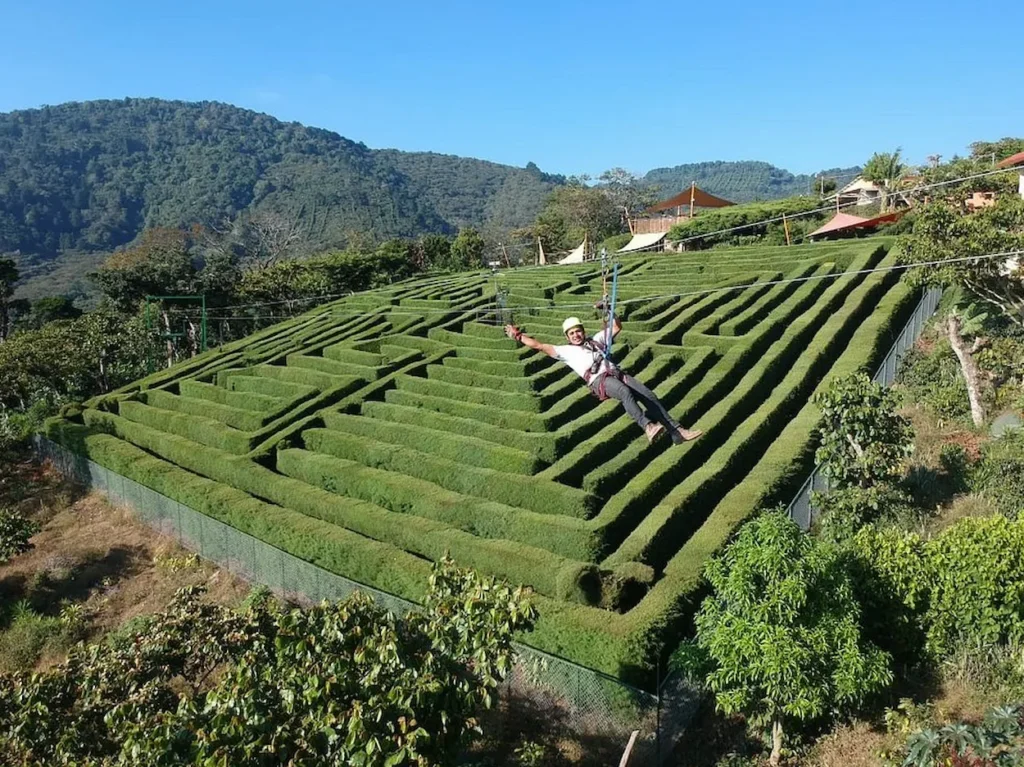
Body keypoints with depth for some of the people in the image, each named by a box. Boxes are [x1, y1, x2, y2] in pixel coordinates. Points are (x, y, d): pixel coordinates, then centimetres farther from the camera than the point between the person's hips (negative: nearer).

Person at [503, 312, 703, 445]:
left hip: (616, 373, 5)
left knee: (648, 394, -16)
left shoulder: (596, 340, 34)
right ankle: (647, 426, -56)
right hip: (598, 380, -5)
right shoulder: (566, 350, 24)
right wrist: (517, 335, 24)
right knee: (625, 392, -38)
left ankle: (676, 431, -23)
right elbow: (539, 345, 23)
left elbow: (617, 327, 37)